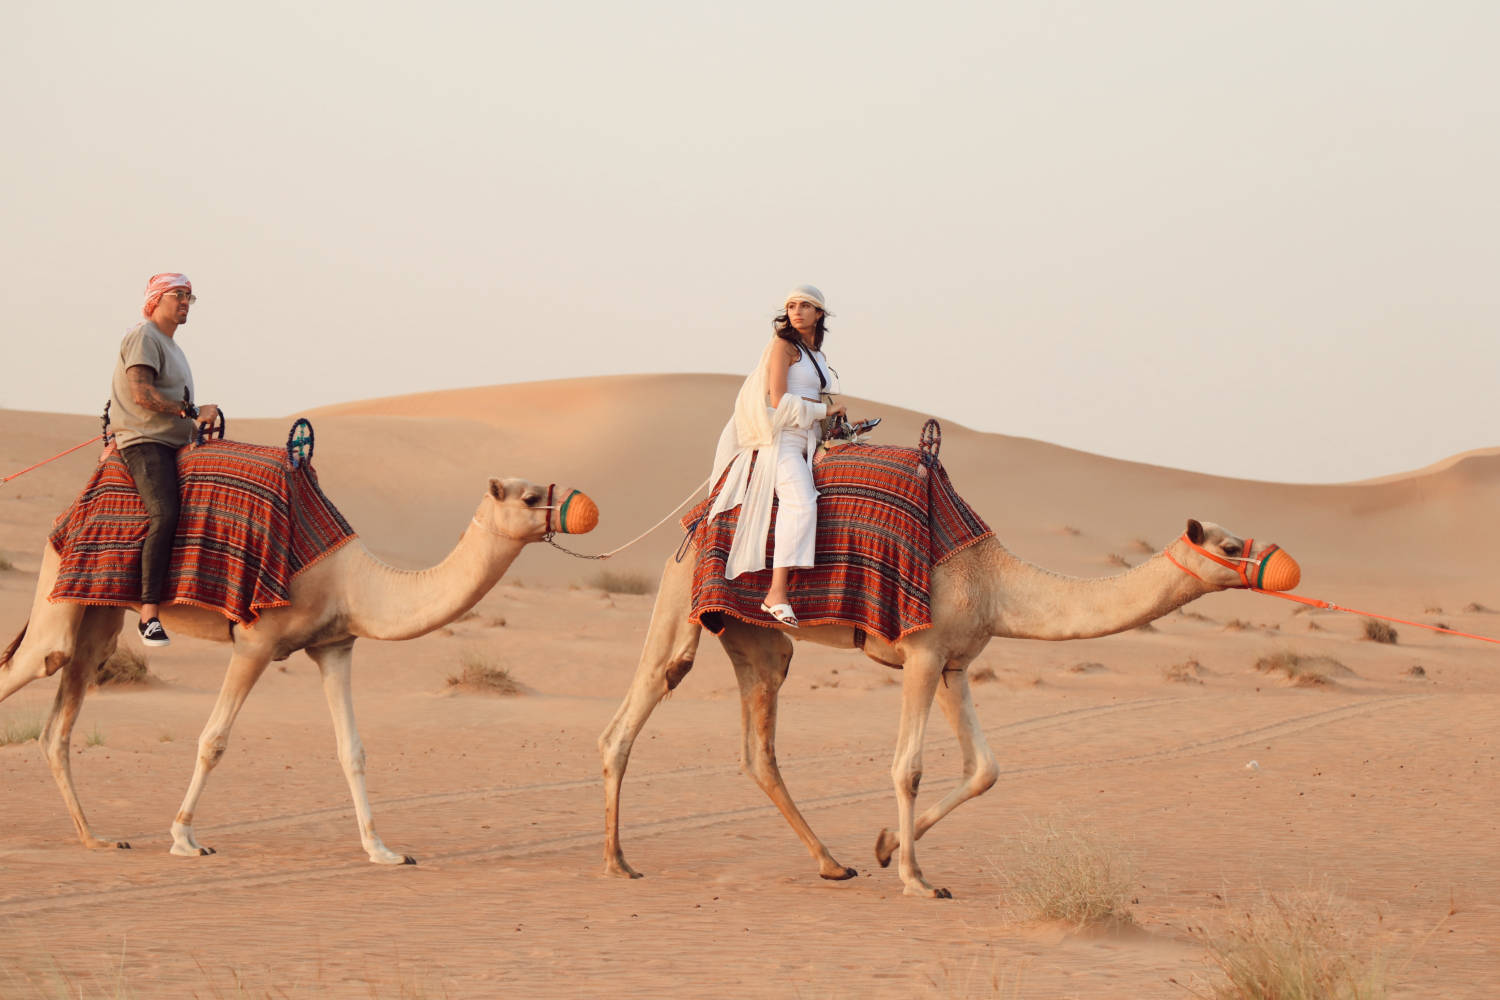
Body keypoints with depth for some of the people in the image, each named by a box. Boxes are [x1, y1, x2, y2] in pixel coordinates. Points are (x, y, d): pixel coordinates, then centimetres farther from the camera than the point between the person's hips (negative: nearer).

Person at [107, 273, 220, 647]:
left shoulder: (171, 346, 24)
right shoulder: (143, 337, -7)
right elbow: (142, 394, -17)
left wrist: (201, 420, 14)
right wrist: (192, 412, -14)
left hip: (174, 442, 11)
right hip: (144, 441, -11)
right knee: (164, 514, -27)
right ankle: (149, 614, -31)